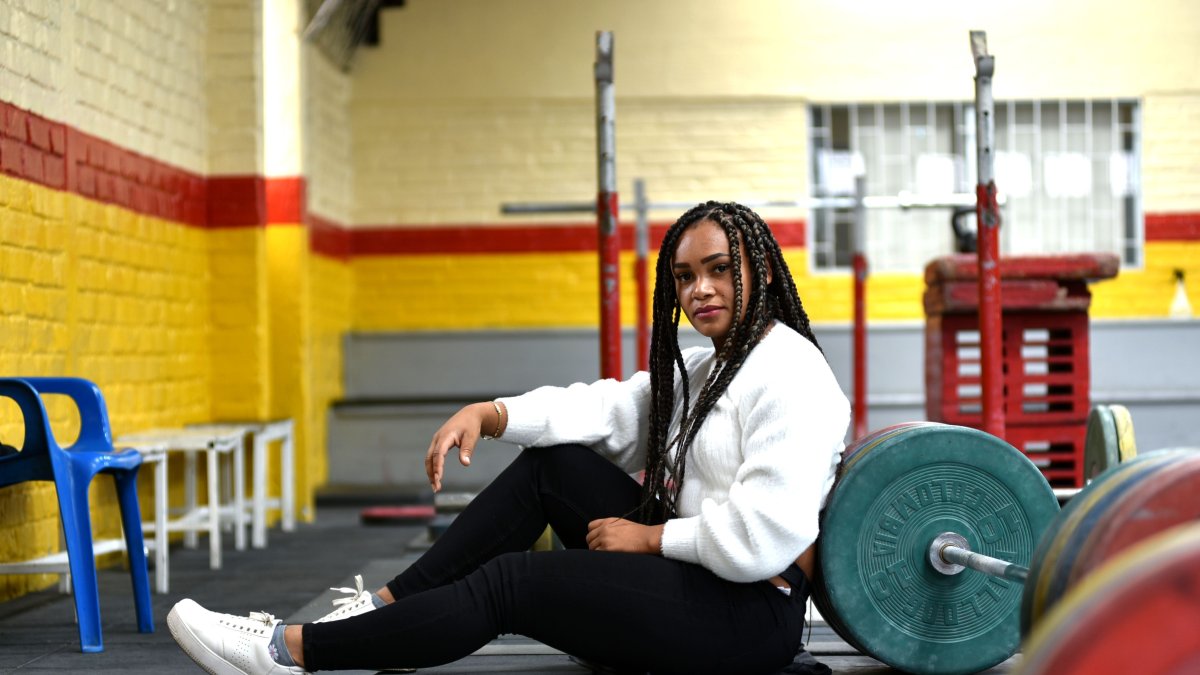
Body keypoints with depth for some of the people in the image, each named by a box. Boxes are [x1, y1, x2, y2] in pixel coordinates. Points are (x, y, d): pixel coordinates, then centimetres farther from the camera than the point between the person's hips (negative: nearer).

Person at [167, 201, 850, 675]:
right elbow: (606, 409, 9)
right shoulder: (699, 370, 18)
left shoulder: (788, 375, -15)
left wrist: (650, 536, -13)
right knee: (549, 464, 7)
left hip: (748, 615, -9)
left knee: (507, 581, -12)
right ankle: (390, 604, 4)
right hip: (691, 570, 9)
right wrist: (487, 413, -6)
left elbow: (762, 540, -25)